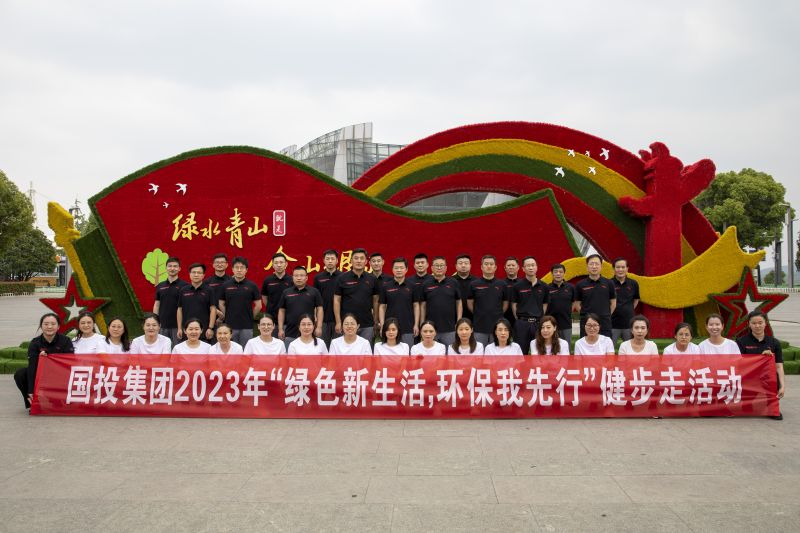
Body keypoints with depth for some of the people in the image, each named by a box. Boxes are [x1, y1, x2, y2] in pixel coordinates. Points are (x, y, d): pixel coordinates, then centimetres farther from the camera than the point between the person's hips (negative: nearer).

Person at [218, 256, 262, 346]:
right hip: (230, 325, 1)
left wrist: (249, 317, 5)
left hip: (247, 326, -1)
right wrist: (228, 316, 7)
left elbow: (258, 305, 2)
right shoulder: (226, 285, 3)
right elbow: (221, 304, 11)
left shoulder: (252, 286, -1)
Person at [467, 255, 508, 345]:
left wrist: (498, 314, 6)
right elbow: (469, 303, 7)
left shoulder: (501, 284, 3)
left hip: (497, 325, 1)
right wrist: (478, 314, 7)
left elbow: (505, 303, 11)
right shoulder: (474, 284, 0)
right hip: (480, 326, -1)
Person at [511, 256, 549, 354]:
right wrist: (519, 319, -2)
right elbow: (513, 305, 2)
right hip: (522, 323, -2)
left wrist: (540, 318, 4)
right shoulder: (517, 286, -1)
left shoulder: (543, 287, 7)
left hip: (538, 323, 2)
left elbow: (545, 305, 13)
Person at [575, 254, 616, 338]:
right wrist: (586, 315, 2)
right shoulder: (580, 285, 0)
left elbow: (613, 303, 11)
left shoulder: (608, 283, 2)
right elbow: (577, 304, 8)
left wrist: (606, 315, 6)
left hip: (605, 325, 0)